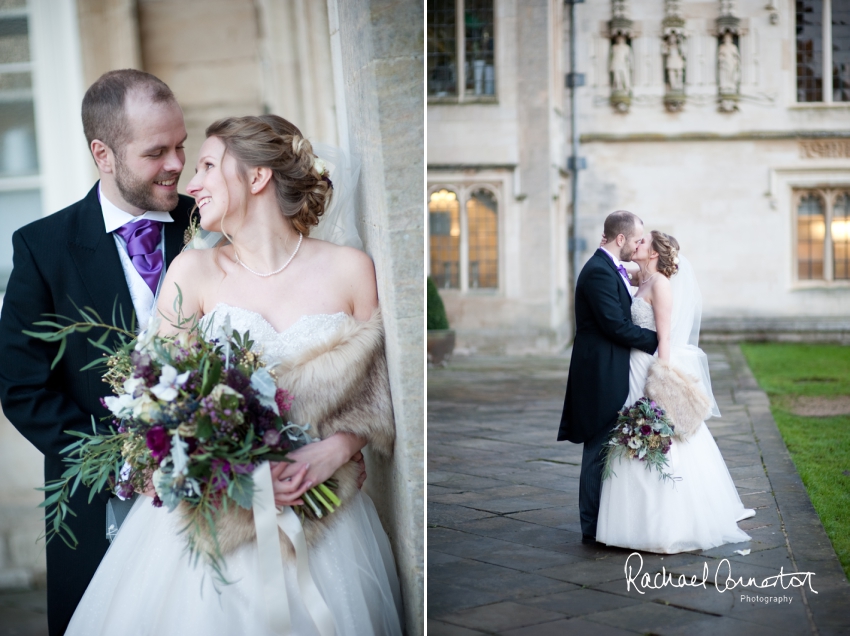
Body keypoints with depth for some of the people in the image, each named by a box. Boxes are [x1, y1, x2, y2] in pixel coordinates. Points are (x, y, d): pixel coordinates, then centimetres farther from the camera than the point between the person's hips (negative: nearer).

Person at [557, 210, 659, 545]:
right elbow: (616, 326, -22)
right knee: (600, 449, -3)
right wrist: (657, 339, -13)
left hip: (611, 374, 10)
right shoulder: (599, 271, -18)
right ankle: (593, 527, 6)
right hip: (602, 375, -10)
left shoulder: (611, 268, 15)